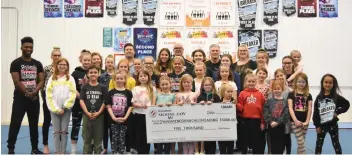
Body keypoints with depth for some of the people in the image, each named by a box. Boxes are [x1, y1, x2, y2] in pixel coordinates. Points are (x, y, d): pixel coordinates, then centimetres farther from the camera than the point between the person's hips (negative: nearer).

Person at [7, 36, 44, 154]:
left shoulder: (37, 64, 9)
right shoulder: (16, 63, -4)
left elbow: (41, 81, 3)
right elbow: (16, 81, -11)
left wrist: (34, 92, -13)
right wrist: (27, 94, -13)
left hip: (34, 98, 4)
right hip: (20, 98, -4)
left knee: (34, 124, 9)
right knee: (15, 124, -5)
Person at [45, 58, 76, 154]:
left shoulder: (70, 79, 3)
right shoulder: (52, 78, 4)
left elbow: (73, 94, -4)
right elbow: (49, 95, -1)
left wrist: (64, 107, -10)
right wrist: (56, 109, -9)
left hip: (66, 109, 0)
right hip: (54, 109, 1)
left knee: (64, 131, 3)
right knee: (56, 132, 4)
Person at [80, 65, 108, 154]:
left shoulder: (102, 88, 1)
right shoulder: (84, 87, 3)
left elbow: (105, 102, 0)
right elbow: (81, 100, -2)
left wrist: (98, 113, -11)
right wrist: (87, 113, -13)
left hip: (99, 115, 0)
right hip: (87, 115, 1)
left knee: (98, 138, 6)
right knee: (86, 138, 7)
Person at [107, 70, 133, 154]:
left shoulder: (128, 92, 2)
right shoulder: (111, 92, 3)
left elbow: (130, 106, 0)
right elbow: (108, 106, -1)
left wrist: (125, 118, -12)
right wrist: (113, 117, -12)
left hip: (124, 120, 0)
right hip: (113, 119, 0)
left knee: (122, 139, 4)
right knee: (114, 139, 4)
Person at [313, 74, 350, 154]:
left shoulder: (336, 97, -5)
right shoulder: (319, 97, -4)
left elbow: (347, 104, 2)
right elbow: (315, 112, -4)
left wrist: (338, 112, -8)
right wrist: (317, 125, -7)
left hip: (333, 124, -1)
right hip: (322, 125, 1)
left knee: (336, 144, 8)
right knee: (319, 144, 10)